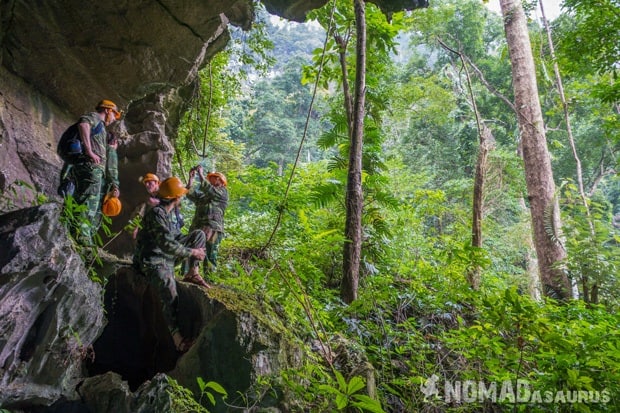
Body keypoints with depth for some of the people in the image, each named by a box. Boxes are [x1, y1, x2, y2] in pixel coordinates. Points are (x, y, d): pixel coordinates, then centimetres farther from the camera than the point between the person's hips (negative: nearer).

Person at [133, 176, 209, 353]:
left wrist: (194, 248, 7)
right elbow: (166, 243, -27)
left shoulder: (166, 214, 11)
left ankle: (192, 273, 0)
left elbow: (175, 236, 19)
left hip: (167, 257, 9)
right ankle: (177, 337, -27)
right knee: (170, 293, -33)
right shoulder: (156, 213, -19)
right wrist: (191, 252, -18)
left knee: (198, 234, 3)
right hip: (153, 262, -9)